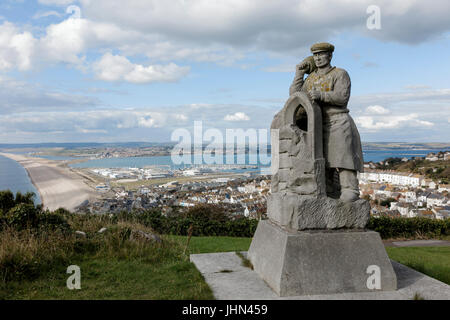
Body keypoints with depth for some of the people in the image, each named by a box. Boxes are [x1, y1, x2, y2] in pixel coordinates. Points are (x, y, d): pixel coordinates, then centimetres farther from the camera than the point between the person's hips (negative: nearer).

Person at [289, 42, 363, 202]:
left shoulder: (340, 74, -2)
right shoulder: (311, 78, 16)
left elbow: (342, 97, -16)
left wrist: (321, 95, -29)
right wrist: (299, 73, 9)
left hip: (338, 122, -6)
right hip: (318, 125, 6)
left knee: (342, 157, -14)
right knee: (324, 159, 3)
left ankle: (350, 191, -14)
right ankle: (330, 193, 7)